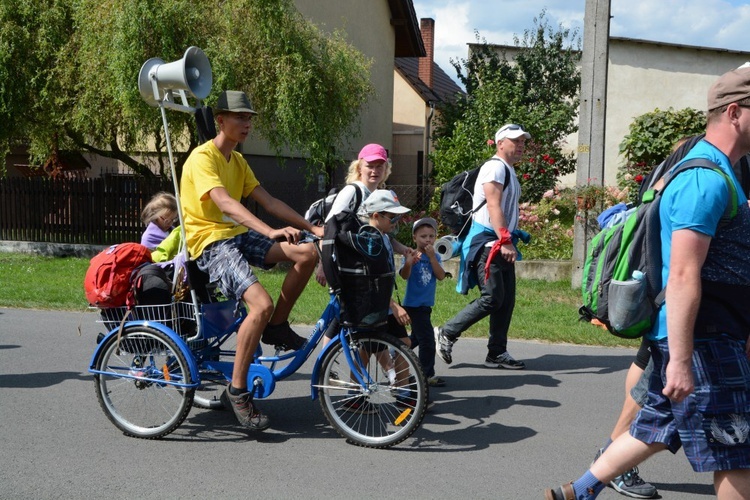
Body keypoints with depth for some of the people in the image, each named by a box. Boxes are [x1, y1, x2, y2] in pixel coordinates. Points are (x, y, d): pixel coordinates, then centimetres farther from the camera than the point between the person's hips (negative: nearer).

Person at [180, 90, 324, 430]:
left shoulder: (238, 161, 17)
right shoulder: (203, 157, -11)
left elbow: (268, 201, 11)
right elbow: (225, 203, -26)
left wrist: (312, 227, 2)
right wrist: (270, 232, -39)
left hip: (239, 234, 8)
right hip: (211, 241, -8)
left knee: (308, 253, -12)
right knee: (262, 304, -28)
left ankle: (276, 326, 6)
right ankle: (237, 391, -14)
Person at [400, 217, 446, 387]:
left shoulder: (435, 257, 4)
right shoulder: (412, 256, -12)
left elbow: (441, 276, -10)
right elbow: (404, 276, -27)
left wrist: (432, 257, -19)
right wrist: (408, 264, -48)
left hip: (426, 304, 7)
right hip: (414, 304, -7)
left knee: (416, 338, 22)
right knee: (427, 340, -10)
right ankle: (428, 375, -1)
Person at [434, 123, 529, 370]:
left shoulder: (509, 172, 22)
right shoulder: (495, 167, -10)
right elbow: (493, 206, -21)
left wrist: (508, 241, 18)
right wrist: (505, 241, -28)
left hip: (501, 243, 10)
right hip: (486, 241, -10)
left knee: (507, 299, 7)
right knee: (492, 298, -13)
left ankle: (497, 353, 12)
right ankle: (446, 333, -2)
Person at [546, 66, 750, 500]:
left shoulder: (714, 174, 15)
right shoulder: (708, 180, -18)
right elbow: (683, 276, -25)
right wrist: (682, 361, -26)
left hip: (714, 334, 10)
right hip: (703, 339, -10)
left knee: (657, 429, 17)